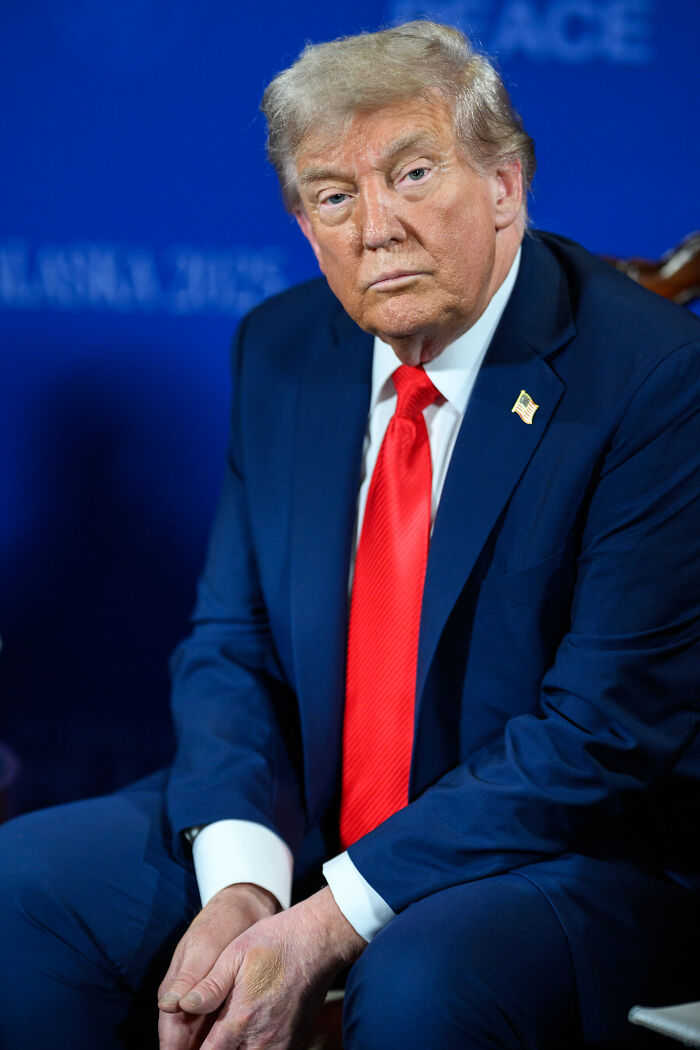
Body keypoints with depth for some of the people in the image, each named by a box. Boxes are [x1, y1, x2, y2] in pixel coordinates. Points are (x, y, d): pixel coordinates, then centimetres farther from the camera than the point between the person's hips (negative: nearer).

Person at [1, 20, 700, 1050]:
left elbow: (610, 724, -19)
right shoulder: (278, 350, 4)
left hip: (569, 849, -5)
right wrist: (240, 884, -15)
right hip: (302, 816, 6)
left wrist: (333, 922, -22)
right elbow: (230, 640, 4)